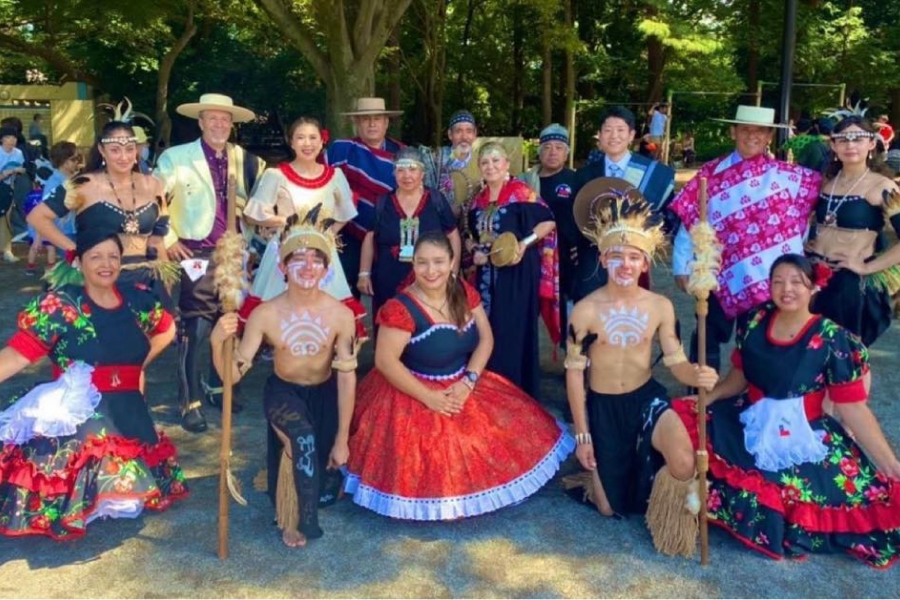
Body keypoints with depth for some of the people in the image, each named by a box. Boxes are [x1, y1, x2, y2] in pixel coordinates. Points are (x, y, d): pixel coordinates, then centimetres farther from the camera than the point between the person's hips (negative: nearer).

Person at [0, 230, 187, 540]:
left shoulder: (136, 300, 4)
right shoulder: (60, 305, -8)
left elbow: (166, 329, 24)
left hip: (128, 415, 5)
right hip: (76, 416, -4)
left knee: (124, 486, 13)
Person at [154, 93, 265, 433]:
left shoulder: (244, 159, 8)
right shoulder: (176, 158, -1)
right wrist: (168, 240, -7)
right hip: (197, 256, -4)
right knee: (196, 329, -7)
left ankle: (217, 388, 30)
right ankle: (190, 403, 4)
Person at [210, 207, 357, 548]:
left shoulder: (341, 314, -21)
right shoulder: (265, 314, -21)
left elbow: (346, 377, -16)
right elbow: (233, 375, -19)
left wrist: (342, 439, -14)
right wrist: (217, 343, -41)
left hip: (324, 393, 1)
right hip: (283, 391, -1)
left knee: (326, 482, 2)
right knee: (304, 440, -32)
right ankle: (297, 521, -10)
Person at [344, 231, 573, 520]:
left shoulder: (465, 293, -4)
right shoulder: (400, 308, -23)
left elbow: (486, 338, -1)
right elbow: (385, 361, -24)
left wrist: (469, 381, -15)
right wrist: (428, 397, -23)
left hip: (463, 387, 6)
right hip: (413, 393, -6)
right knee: (434, 461, -9)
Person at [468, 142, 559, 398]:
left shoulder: (520, 191, -9)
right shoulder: (479, 200, 11)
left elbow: (548, 222, -11)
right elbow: (473, 236, 20)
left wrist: (525, 243, -20)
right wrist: (475, 251, 0)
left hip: (517, 273, -6)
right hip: (488, 275, 7)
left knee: (514, 331, -2)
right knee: (488, 330, 11)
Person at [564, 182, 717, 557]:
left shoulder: (660, 306, -8)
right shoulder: (585, 311, -15)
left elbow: (675, 360, -3)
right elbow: (574, 373, -9)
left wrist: (698, 375, -30)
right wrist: (581, 434, -7)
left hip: (647, 397, 1)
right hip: (602, 406, -1)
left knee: (684, 464, -30)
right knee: (610, 509, 7)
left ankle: (680, 498, 9)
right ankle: (596, 470, 44)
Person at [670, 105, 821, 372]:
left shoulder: (788, 175, -1)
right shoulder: (711, 173, -4)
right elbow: (688, 219, -5)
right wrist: (682, 266, -7)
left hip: (768, 277, 1)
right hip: (719, 273, 0)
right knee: (708, 338, 10)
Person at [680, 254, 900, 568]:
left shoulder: (833, 339, -10)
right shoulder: (756, 322, 1)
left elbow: (852, 408, -10)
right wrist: (705, 396, -2)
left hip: (806, 441, -3)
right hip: (749, 428, 3)